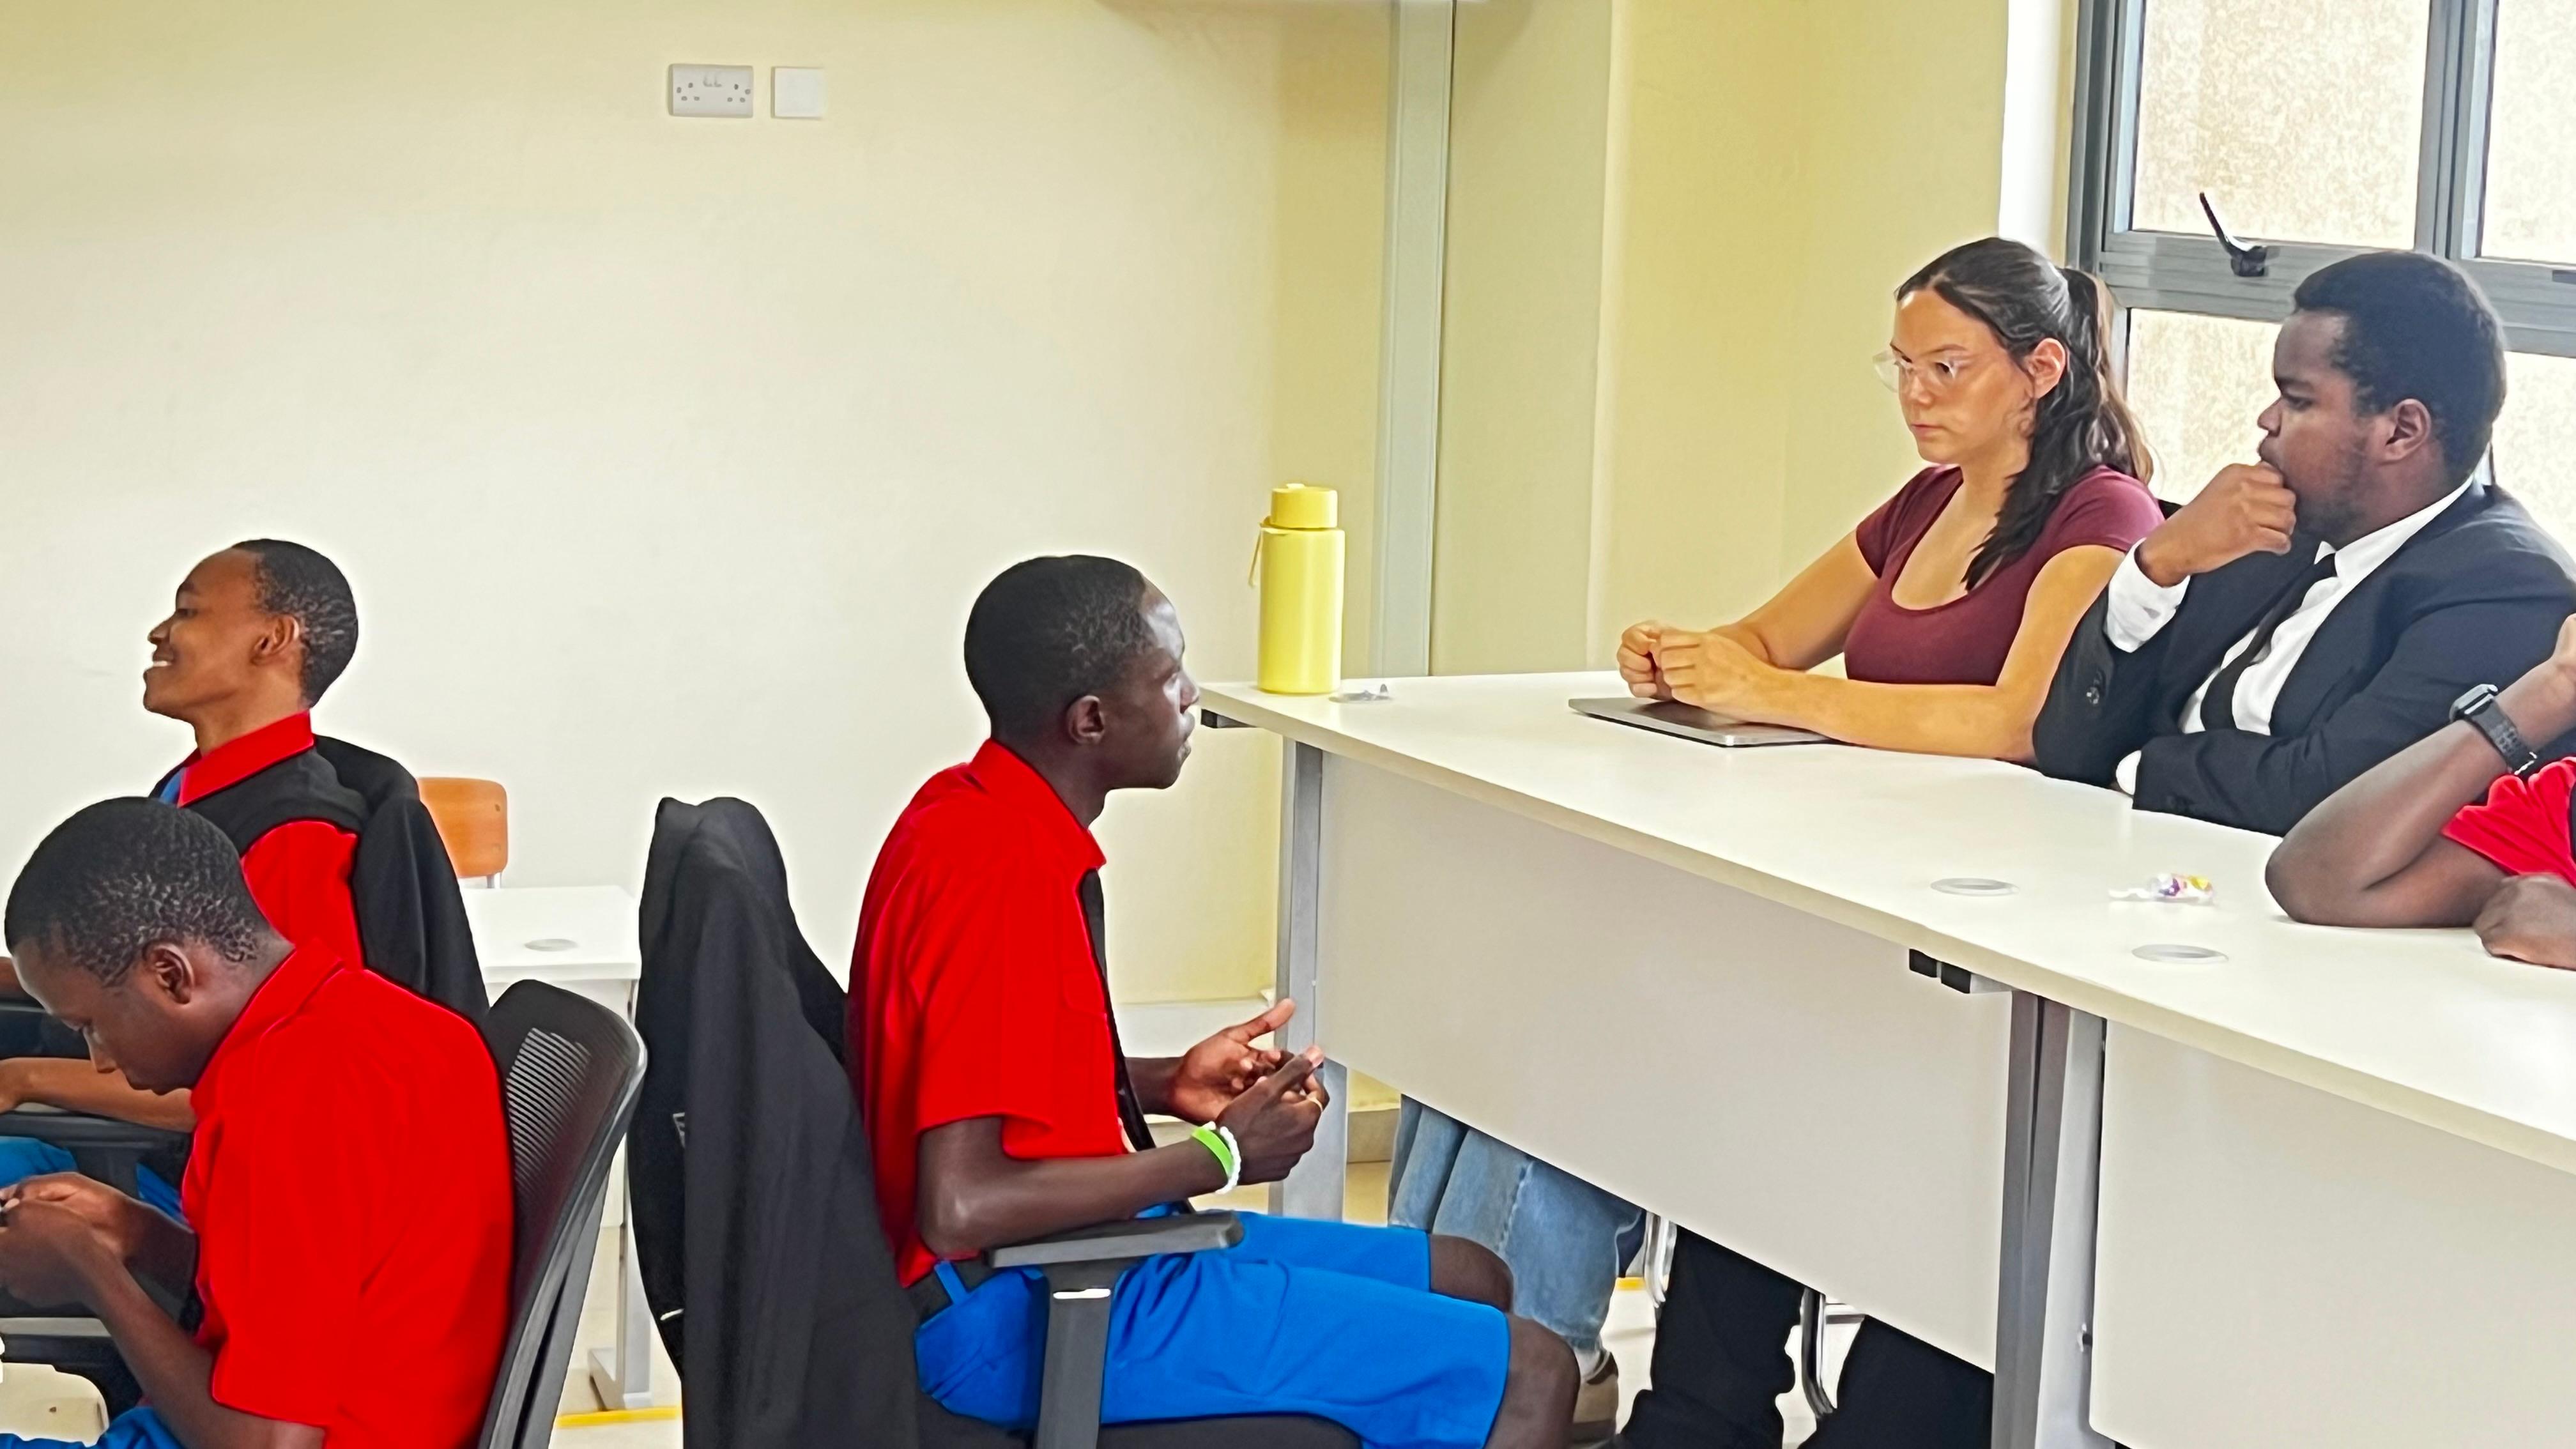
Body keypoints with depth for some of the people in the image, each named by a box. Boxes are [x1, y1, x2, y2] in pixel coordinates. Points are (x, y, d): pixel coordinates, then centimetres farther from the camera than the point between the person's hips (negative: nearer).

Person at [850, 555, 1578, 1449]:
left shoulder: (970, 812, 7)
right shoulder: (1003, 872, -23)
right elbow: (961, 1205, -29)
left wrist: (1165, 1086, 5)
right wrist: (1221, 1158, -17)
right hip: (1023, 1316, -10)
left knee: (1472, 1281, 18)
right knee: (1526, 1375, -11)